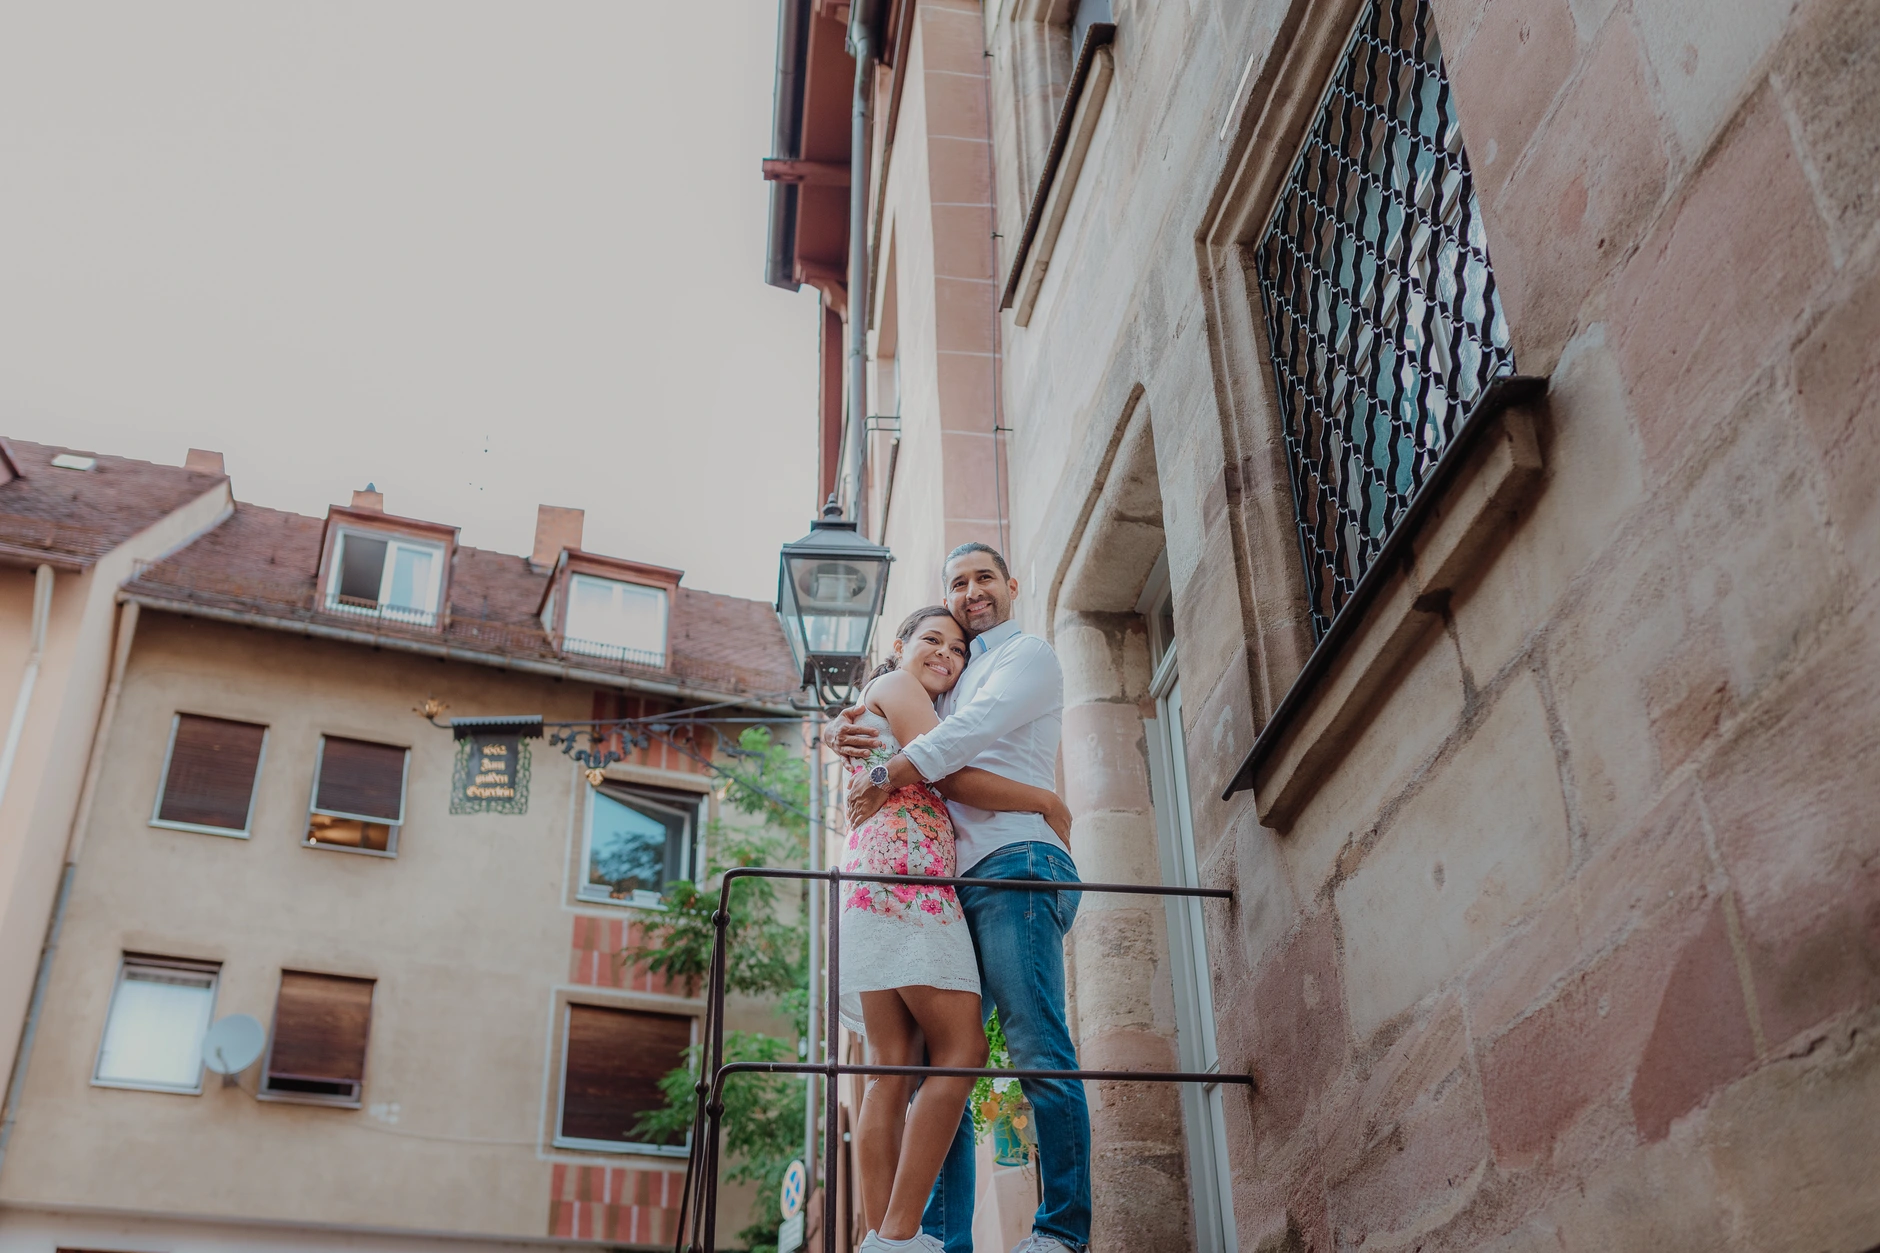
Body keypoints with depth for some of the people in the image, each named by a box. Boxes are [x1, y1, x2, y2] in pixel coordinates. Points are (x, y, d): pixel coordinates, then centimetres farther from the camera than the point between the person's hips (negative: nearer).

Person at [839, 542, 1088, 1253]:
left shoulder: (1028, 655, 9)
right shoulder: (951, 680, 31)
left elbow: (972, 732, -8)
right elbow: (902, 754, 25)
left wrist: (881, 780, -9)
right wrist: (853, 741, 1)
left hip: (1016, 862, -7)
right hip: (958, 881, 8)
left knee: (1037, 1049, -14)